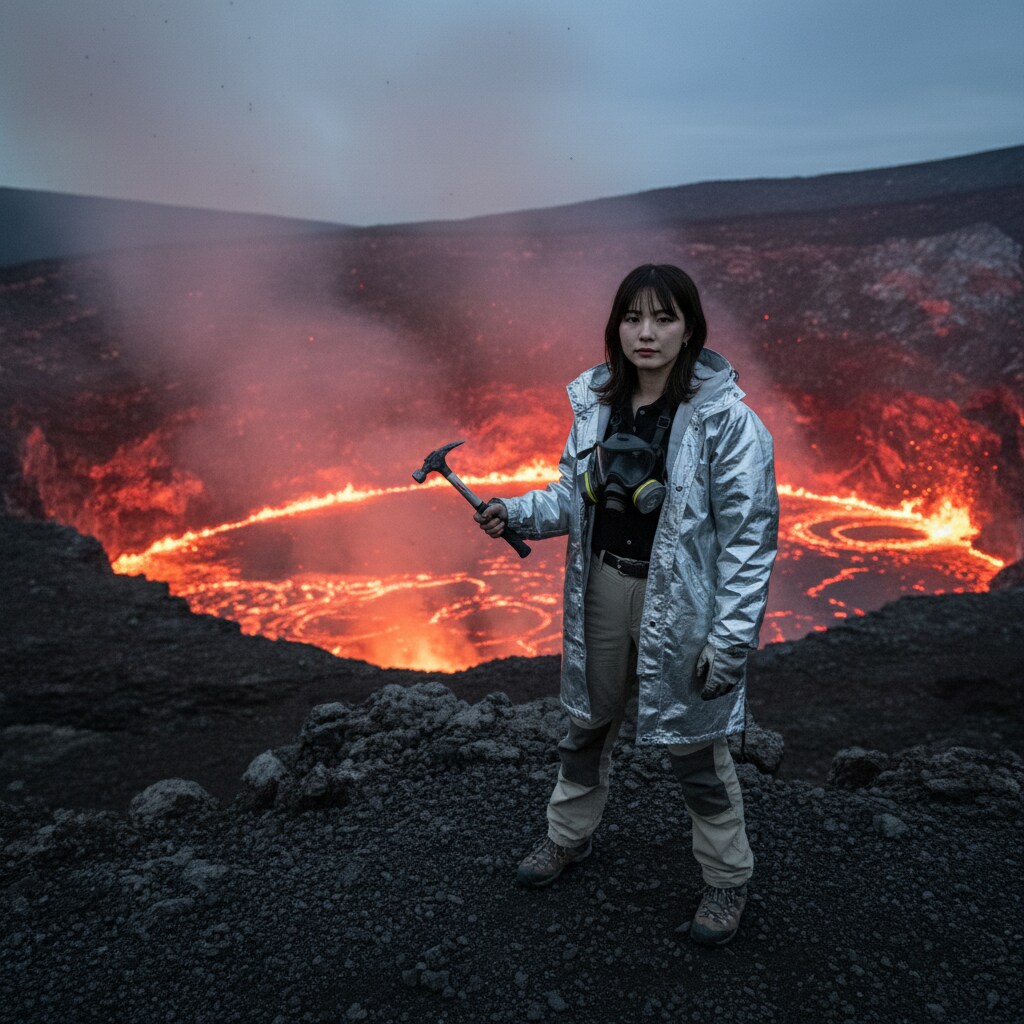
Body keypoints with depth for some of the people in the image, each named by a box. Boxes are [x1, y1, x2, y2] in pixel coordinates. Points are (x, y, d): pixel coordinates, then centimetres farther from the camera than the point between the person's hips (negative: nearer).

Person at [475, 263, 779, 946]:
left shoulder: (725, 418, -17)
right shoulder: (597, 403, 0)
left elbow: (750, 533, -16)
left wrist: (730, 640, -19)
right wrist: (516, 513, -8)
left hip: (680, 601, -5)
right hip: (602, 587, 6)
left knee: (693, 743, 9)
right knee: (588, 720, 22)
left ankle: (728, 879, 33)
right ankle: (569, 837, 47)